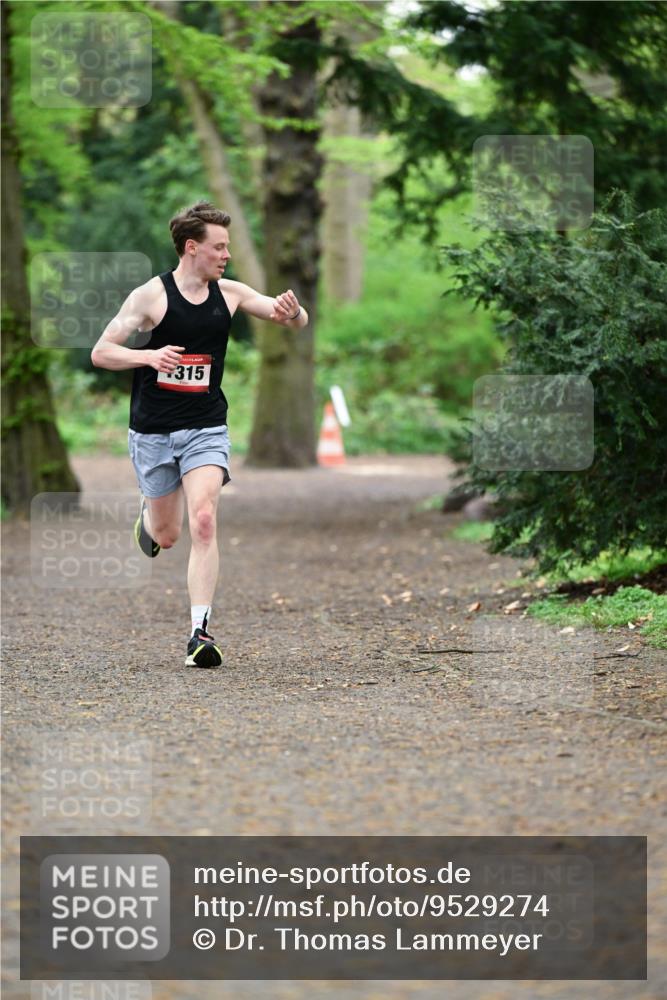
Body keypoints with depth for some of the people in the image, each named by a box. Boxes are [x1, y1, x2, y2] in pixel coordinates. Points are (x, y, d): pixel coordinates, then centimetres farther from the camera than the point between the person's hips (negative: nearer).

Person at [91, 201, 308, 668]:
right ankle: (148, 512, 49)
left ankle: (200, 630, -15)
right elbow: (101, 352, -8)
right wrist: (149, 355, -26)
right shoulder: (151, 295, -10)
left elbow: (298, 321, 4)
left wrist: (292, 310, -21)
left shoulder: (229, 294, 1)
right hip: (153, 431, -1)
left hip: (206, 428, 1)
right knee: (166, 536, 11)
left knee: (204, 523, -17)